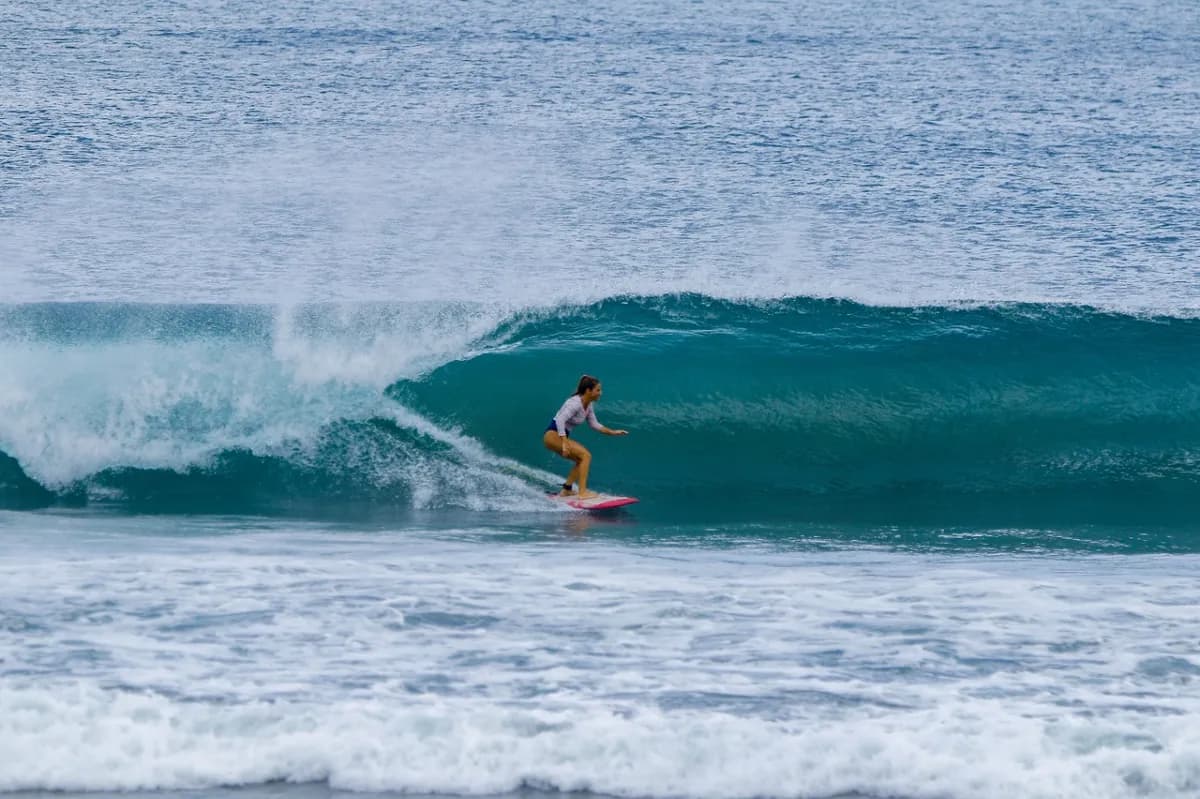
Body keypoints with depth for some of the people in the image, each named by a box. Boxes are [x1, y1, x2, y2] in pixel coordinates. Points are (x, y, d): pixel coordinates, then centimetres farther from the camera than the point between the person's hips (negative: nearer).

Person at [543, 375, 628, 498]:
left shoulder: (588, 406, 8)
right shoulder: (575, 403, -20)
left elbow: (594, 424, 19)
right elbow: (560, 420, -30)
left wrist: (612, 432, 12)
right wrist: (564, 443, -34)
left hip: (561, 436, 10)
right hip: (553, 435, -10)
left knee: (582, 460, 17)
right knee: (586, 455, -16)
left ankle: (566, 490, 19)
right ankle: (582, 492, -21)